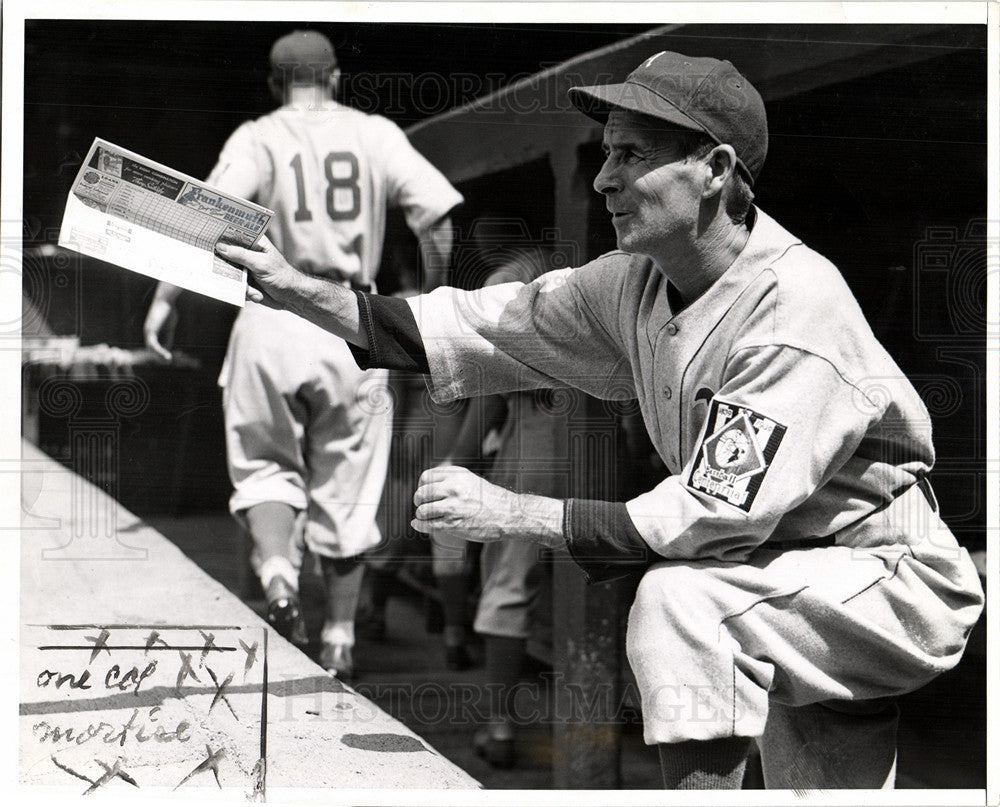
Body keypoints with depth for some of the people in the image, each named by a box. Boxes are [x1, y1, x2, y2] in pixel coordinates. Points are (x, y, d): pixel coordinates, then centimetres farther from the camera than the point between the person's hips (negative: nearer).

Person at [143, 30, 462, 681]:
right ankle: (340, 637, 15)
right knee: (345, 482, 11)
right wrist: (433, 304, 9)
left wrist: (165, 297, -12)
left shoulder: (258, 138, 3)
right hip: (354, 323, 2)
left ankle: (276, 574, -15)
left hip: (273, 317, -2)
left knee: (264, 463, 13)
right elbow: (438, 213, -1)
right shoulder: (377, 134, 9)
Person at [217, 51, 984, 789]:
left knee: (680, 596, -30)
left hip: (902, 580, -8)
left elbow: (723, 512, -33)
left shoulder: (796, 303, -28)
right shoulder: (636, 284, -3)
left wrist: (515, 514, -32)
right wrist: (305, 293, -12)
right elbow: (487, 326, -2)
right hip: (815, 596, 8)